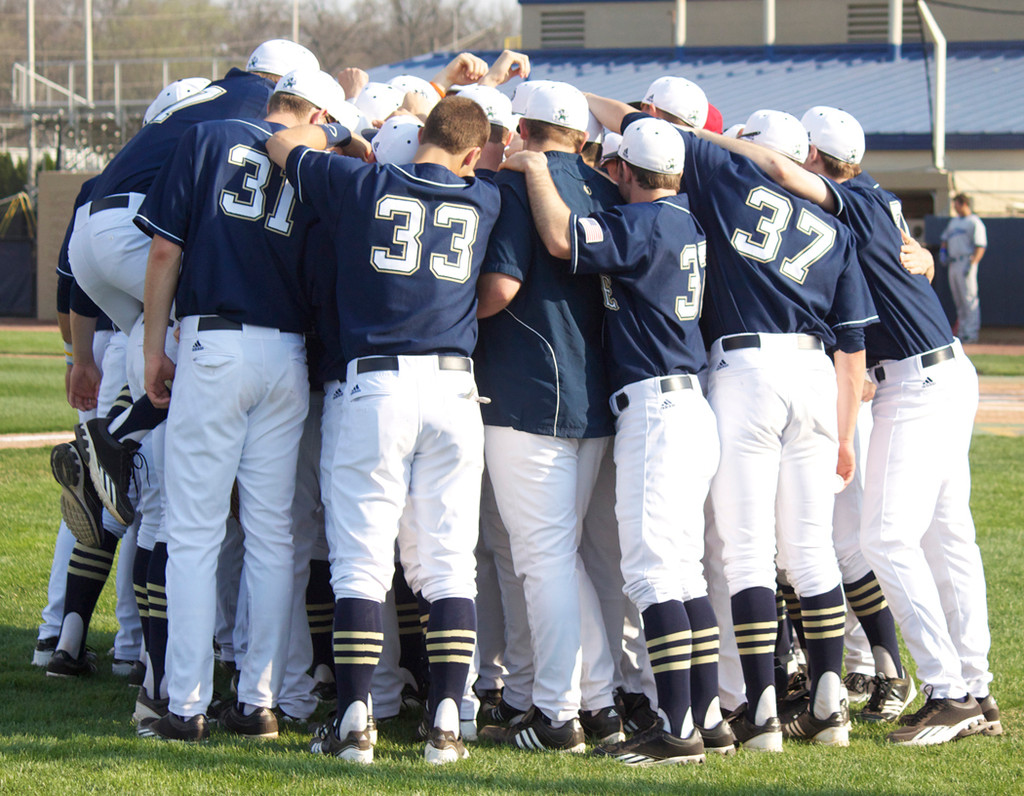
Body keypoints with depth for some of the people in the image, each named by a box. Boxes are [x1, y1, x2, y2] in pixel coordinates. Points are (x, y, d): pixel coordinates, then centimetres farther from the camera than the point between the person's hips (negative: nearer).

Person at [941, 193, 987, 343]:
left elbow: (980, 247, -13)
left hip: (966, 262, -8)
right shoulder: (953, 222, 20)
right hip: (953, 263, 8)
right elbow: (945, 239, 29)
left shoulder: (975, 223, -6)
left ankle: (971, 333, -10)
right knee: (959, 301, 10)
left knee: (969, 299, -9)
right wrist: (943, 251, 8)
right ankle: (962, 332, 15)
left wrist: (972, 264, -22)